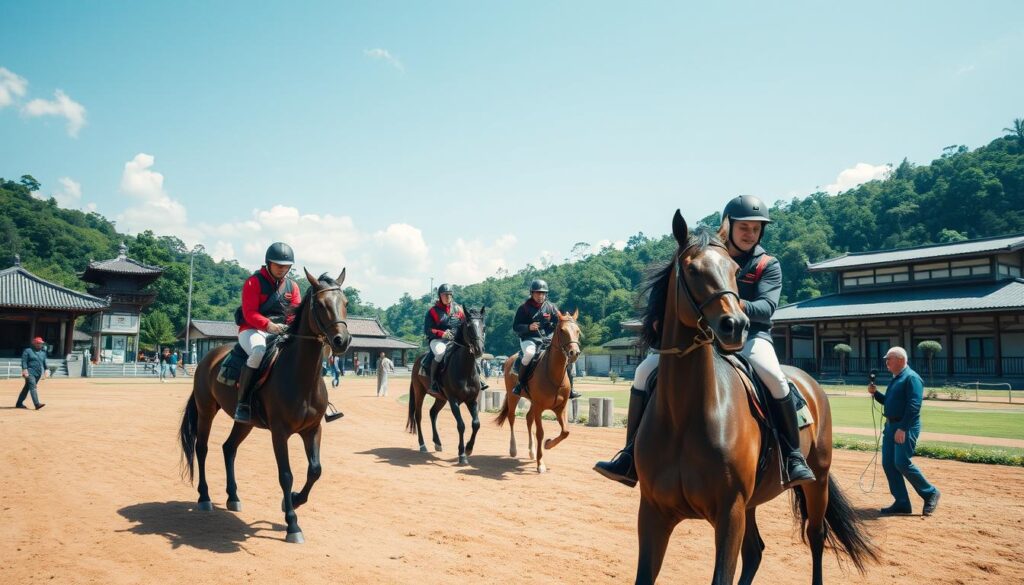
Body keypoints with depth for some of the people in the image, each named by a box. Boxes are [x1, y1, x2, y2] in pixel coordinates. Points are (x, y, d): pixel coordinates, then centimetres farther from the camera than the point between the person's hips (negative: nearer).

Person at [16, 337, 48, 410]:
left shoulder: (43, 352, 16)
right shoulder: (28, 351, -1)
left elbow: (44, 362, 22)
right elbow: (24, 361, -7)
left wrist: (46, 370, 13)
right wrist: (25, 370, -17)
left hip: (38, 374, 6)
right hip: (30, 373, -6)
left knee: (27, 388, 13)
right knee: (33, 387, -16)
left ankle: (19, 403, 21)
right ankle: (37, 404, -26)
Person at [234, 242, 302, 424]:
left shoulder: (292, 286, 13)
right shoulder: (254, 281, -3)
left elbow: (297, 313, 7)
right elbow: (249, 313, -13)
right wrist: (269, 325, -30)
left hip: (282, 332, 5)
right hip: (252, 330, -5)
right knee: (259, 352, -37)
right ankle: (242, 403, -28)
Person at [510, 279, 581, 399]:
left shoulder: (551, 307, 10)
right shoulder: (524, 308, 1)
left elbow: (559, 323, 12)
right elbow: (515, 327, -1)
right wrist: (528, 327, -20)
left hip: (548, 339, 4)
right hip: (529, 339, -4)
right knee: (529, 353, -38)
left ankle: (569, 388, 0)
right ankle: (519, 382, -18)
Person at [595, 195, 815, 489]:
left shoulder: (768, 265, 2)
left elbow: (767, 306, -14)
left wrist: (740, 305, -38)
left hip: (750, 334, -3)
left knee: (773, 377, -36)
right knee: (646, 371, -11)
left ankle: (793, 457, -18)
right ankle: (632, 458, -7)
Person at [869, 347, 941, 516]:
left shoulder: (911, 378, -12)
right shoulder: (895, 379, 17)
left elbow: (914, 405, -21)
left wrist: (903, 428, -25)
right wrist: (875, 393, 9)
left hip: (906, 427, -10)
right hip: (890, 425, 10)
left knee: (902, 463, -13)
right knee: (888, 464, 6)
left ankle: (931, 493, 7)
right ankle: (902, 503, 12)